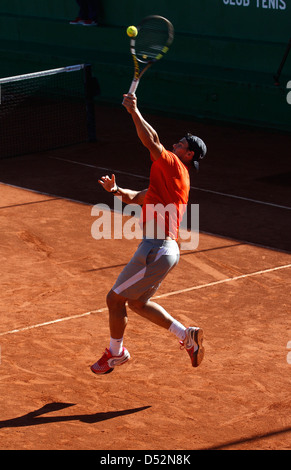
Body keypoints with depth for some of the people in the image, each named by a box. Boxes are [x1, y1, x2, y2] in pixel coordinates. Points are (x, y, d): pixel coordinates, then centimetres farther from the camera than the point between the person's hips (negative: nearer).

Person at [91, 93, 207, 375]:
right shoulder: (174, 178, 20)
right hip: (162, 249, 10)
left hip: (156, 250, -10)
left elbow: (151, 141, -24)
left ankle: (116, 352, 20)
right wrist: (116, 190, 9)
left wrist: (134, 111, -17)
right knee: (137, 302, 21)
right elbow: (138, 198, 27)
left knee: (115, 298, 3)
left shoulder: (174, 165, -9)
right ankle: (186, 335, 20)